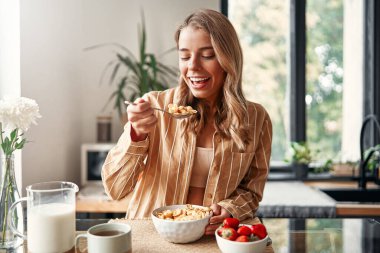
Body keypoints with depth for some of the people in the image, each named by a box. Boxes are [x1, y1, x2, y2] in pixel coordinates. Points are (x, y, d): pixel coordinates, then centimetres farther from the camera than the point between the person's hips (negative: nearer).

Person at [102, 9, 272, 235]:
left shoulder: (256, 119, -2)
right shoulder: (154, 105, -7)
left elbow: (251, 191, 6)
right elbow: (115, 189, -8)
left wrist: (229, 210, -14)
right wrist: (136, 135, -23)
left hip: (212, 237, 1)